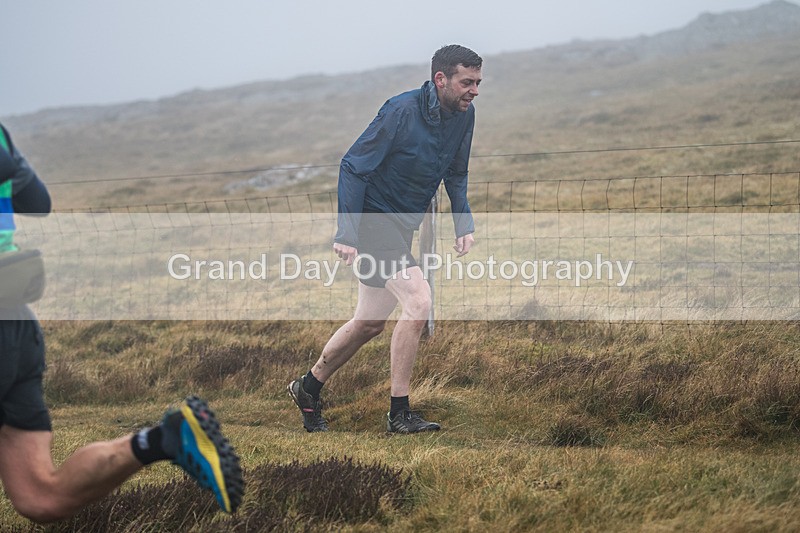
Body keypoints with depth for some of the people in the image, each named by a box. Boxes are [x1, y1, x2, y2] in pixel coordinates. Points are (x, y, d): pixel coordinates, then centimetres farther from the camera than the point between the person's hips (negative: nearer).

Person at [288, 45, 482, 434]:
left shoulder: (463, 115, 0)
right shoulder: (401, 111, -21)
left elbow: (455, 174, 16)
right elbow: (352, 166, -17)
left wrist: (463, 223, 3)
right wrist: (346, 233, -22)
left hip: (403, 227, 8)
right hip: (374, 220, -8)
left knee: (370, 323, 16)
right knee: (418, 300, -22)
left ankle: (308, 388, 35)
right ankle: (399, 413, -14)